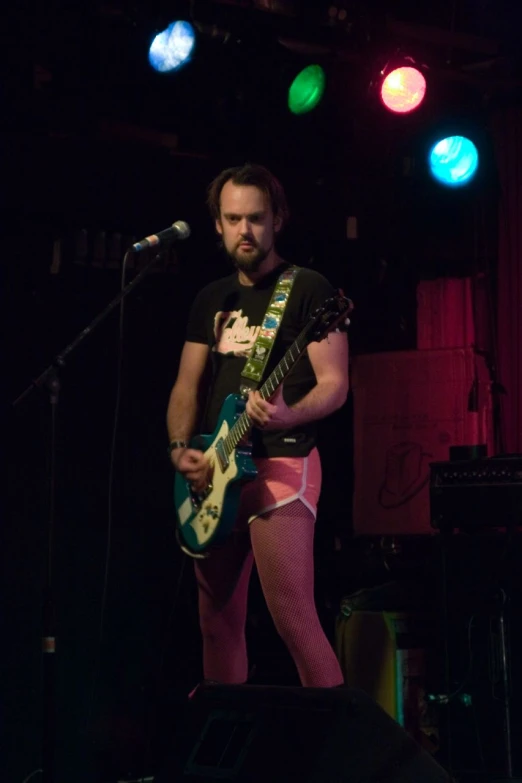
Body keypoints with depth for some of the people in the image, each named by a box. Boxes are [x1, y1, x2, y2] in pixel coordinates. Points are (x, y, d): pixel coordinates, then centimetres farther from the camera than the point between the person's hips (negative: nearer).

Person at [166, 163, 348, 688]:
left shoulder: (308, 289, -3)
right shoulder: (212, 299, 16)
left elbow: (334, 385, -9)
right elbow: (187, 386, 15)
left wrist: (286, 416, -29)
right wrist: (180, 448, -4)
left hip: (281, 465, -7)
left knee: (293, 619, -15)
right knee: (217, 621, 10)